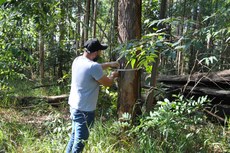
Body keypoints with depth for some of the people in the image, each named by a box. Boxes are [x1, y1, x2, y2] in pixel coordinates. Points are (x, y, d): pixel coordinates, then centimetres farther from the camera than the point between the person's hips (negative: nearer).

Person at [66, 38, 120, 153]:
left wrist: (109, 64, 23)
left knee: (75, 136, 23)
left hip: (74, 106, 9)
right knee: (80, 140, 3)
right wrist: (113, 75, 10)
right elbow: (107, 83, -11)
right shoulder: (93, 67, -25)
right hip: (84, 110, -9)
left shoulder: (78, 60, 2)